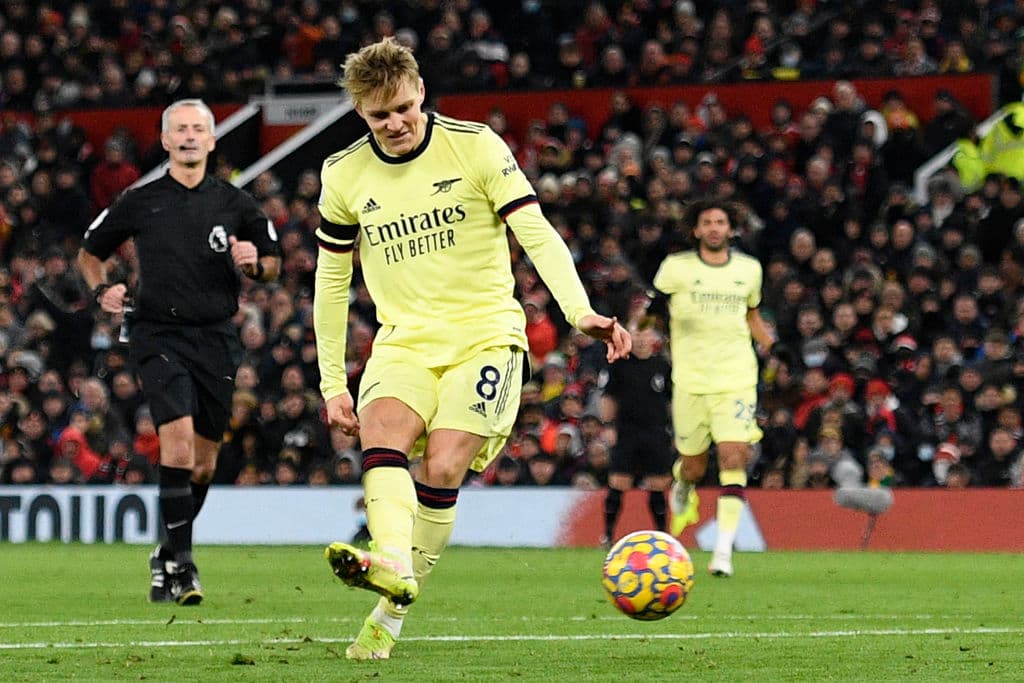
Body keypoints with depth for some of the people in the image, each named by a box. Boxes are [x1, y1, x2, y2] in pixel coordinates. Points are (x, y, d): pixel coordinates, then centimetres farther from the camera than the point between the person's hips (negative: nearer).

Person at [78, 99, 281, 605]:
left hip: (217, 337, 3)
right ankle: (181, 564, -20)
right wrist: (102, 290, -2)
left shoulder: (234, 203, 7)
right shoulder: (139, 203, 4)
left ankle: (167, 556, 28)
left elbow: (272, 263, 17)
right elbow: (89, 253, 17)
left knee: (203, 463, 8)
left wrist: (254, 264, -6)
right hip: (159, 335, -3)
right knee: (178, 442, -21)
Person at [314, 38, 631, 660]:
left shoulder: (475, 146, -6)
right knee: (380, 428, -29)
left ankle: (390, 616, -9)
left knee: (441, 469, -18)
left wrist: (581, 311, -26)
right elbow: (332, 281, 14)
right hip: (405, 340, 3)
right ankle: (392, 564, -49)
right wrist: (332, 384, 11)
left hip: (485, 335, -2)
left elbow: (538, 235, -11)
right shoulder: (346, 176, 5)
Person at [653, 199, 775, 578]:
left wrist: (773, 346, 12)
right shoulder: (676, 267, 0)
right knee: (694, 467, 7)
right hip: (690, 382, -1)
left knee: (733, 458, -16)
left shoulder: (749, 269, 8)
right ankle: (682, 485, 47)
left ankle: (723, 549, -17)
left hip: (737, 379, 1)